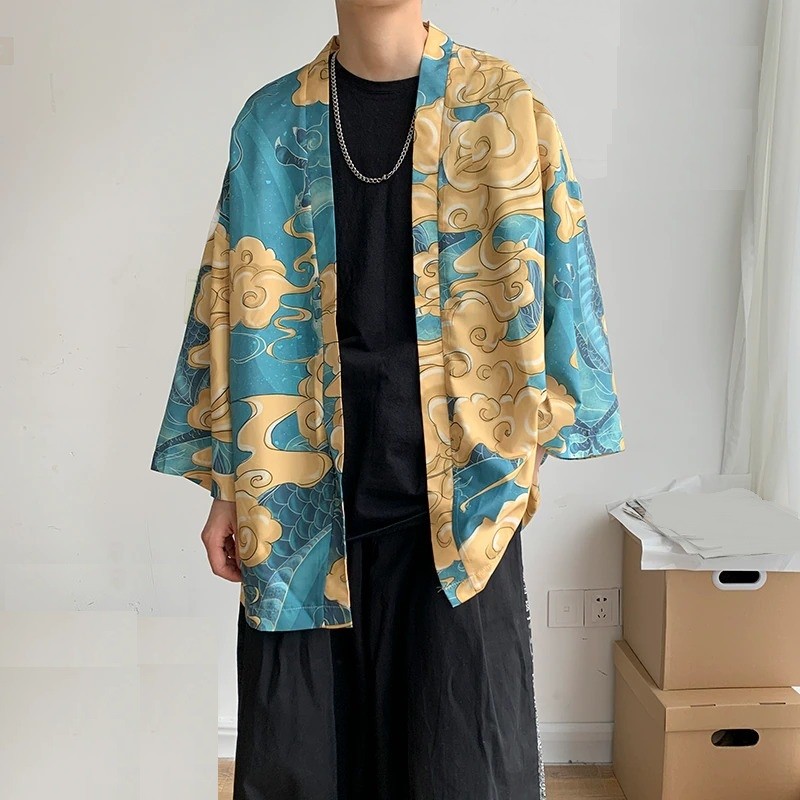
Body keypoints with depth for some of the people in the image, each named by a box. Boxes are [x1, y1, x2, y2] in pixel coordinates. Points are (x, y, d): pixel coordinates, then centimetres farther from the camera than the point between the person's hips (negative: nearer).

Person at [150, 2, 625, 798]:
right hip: (304, 495, 2)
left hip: (458, 493, -1)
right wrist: (228, 486, 5)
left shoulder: (504, 110, 1)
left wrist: (527, 451, 0)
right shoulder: (272, 121, 5)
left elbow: (553, 285, 4)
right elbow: (239, 306, 6)